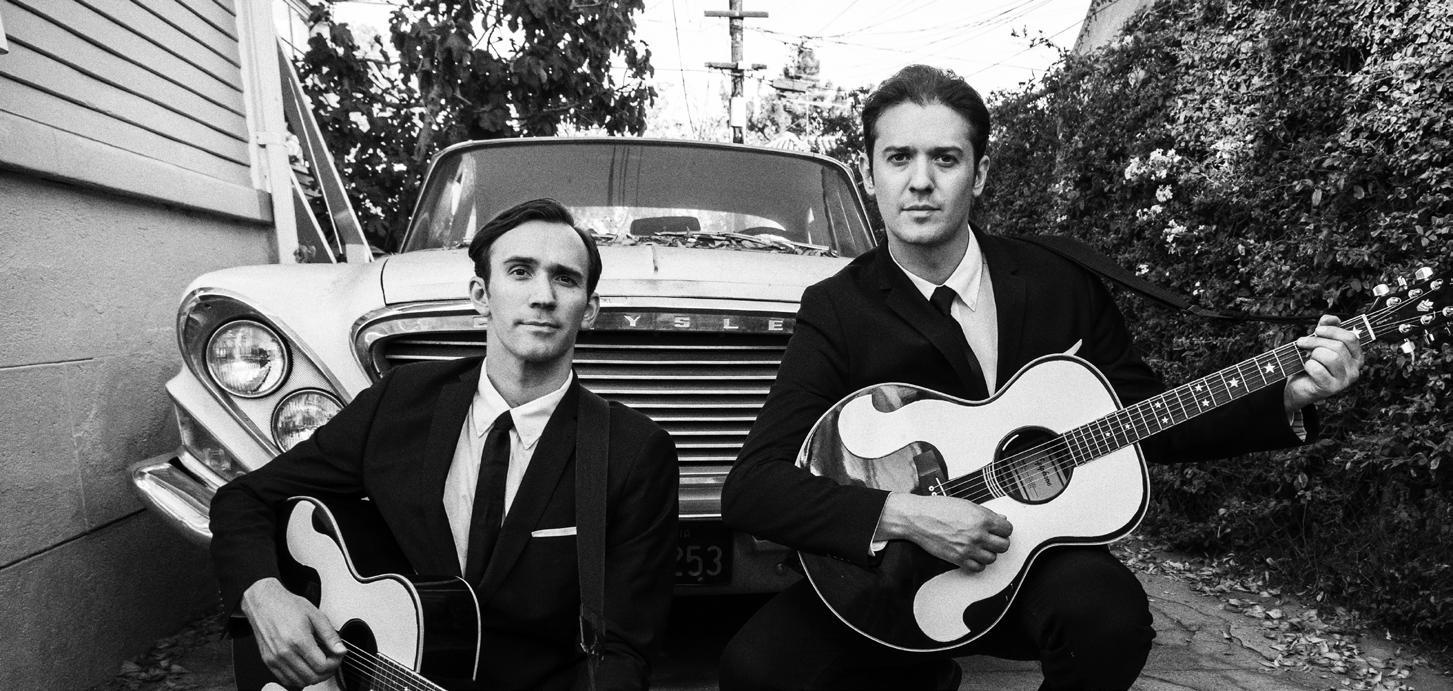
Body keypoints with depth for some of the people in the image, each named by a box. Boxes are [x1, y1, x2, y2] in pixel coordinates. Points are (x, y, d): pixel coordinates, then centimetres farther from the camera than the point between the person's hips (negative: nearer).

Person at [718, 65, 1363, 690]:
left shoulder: (1061, 283, 0)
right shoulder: (837, 309, -10)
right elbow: (749, 486, -18)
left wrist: (1288, 399, -4)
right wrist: (903, 514, -31)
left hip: (1041, 546, 1)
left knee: (1110, 615, -33)